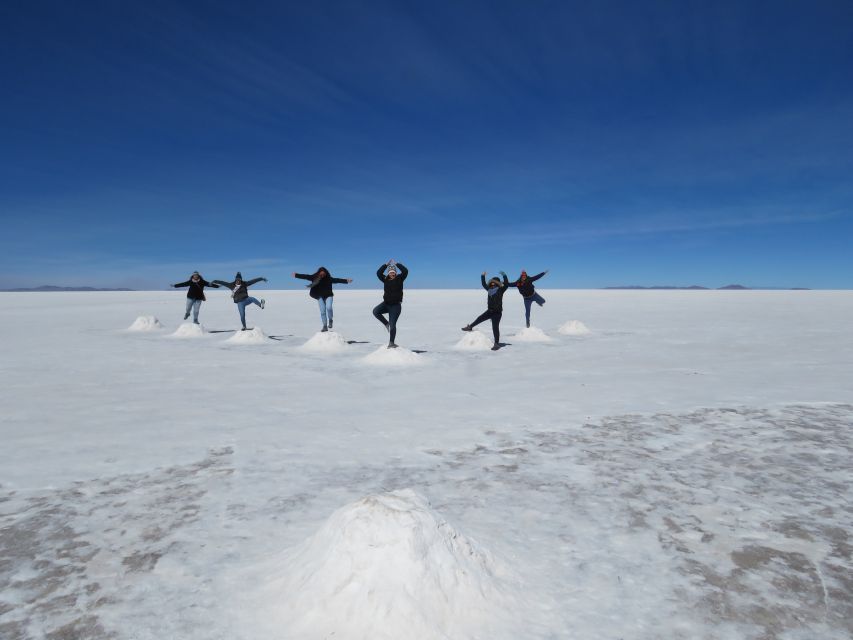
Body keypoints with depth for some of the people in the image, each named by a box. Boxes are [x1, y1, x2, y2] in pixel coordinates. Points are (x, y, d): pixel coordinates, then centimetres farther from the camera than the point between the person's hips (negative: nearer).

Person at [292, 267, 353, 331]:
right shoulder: (315, 278, -6)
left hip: (328, 296, -1)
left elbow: (337, 280, -15)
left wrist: (346, 280, -26)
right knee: (322, 311, 0)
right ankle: (325, 326, 7)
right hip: (320, 297, 2)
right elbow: (305, 276, -9)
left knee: (328, 308, -23)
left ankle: (330, 320, 3)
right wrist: (296, 275, -15)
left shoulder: (329, 279, -8)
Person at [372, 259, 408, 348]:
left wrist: (396, 264, -13)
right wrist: (386, 265, -9)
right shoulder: (386, 279, 4)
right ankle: (386, 323, 1)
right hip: (386, 303, 4)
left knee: (392, 325, -5)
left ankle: (391, 342, 8)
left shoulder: (399, 278, -3)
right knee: (375, 311, -23)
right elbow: (378, 273, -7)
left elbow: (405, 271, -17)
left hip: (396, 305, -3)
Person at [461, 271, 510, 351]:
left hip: (497, 312, -6)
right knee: (479, 318, 19)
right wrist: (483, 276, 22)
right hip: (490, 311, 6)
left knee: (495, 327, -9)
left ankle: (497, 344, -3)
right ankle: (470, 327, 41)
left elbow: (506, 284, -23)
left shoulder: (500, 289, -8)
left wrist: (504, 275, -31)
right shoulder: (490, 289, 10)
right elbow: (484, 284, 24)